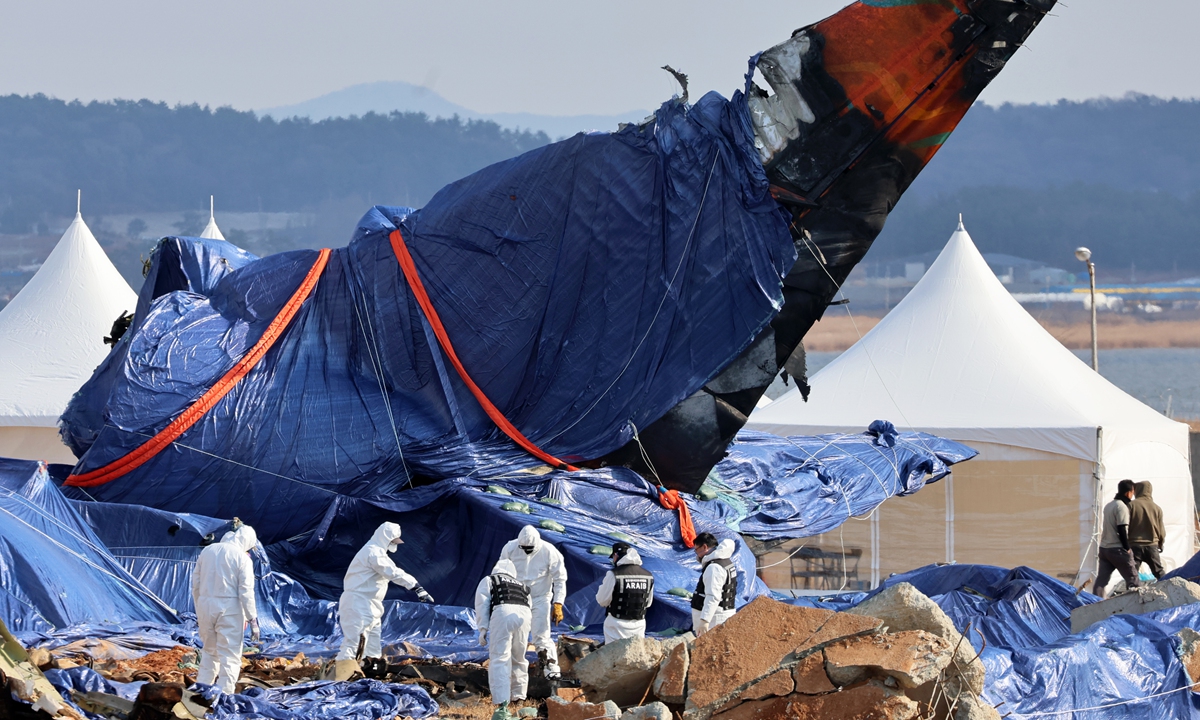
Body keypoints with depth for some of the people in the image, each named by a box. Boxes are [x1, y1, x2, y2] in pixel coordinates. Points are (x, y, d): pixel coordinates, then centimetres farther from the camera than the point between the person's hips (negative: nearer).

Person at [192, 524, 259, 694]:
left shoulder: (207, 551, 9)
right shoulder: (242, 558, -7)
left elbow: (196, 584, 13)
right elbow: (246, 592, -11)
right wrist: (253, 620, -7)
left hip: (205, 606, 5)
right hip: (229, 609, -5)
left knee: (209, 652, 19)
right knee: (230, 655, 0)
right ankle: (225, 694, -6)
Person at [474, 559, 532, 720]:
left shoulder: (489, 581, 25)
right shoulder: (523, 587, 37)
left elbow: (482, 603, 10)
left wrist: (483, 628, 5)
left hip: (502, 612, -4)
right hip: (523, 615, 4)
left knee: (499, 660, -8)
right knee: (518, 659, 22)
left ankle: (502, 706, -20)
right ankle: (519, 699, 28)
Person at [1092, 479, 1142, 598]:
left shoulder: (1108, 506, 14)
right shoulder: (1122, 507, -12)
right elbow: (1122, 530, -17)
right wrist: (1127, 548, -11)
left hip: (1104, 548, 8)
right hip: (1117, 549, -8)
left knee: (1101, 579, 3)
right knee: (1133, 579, 1)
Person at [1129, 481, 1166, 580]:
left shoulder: (1132, 505, -8)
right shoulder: (1157, 508, 2)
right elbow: (1161, 530, 7)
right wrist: (1160, 544, 23)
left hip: (1135, 545, -3)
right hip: (1152, 546, 3)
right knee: (1159, 573, 14)